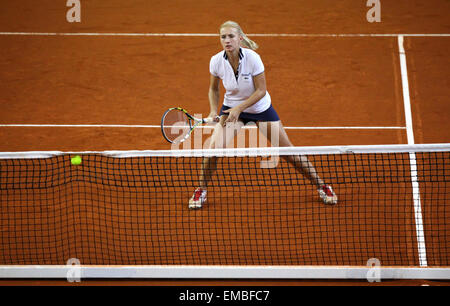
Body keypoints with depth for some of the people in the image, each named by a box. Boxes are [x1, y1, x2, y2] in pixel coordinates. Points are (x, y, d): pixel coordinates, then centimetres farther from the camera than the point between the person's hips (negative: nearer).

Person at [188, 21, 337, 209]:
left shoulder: (252, 58, -26)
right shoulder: (216, 61, -17)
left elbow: (261, 91, -19)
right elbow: (213, 89, 1)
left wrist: (239, 108, -26)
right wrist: (214, 110, -14)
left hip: (260, 108, -2)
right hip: (232, 108, 2)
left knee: (287, 150, 0)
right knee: (213, 149, -18)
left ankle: (321, 186, 17)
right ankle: (201, 190, 6)